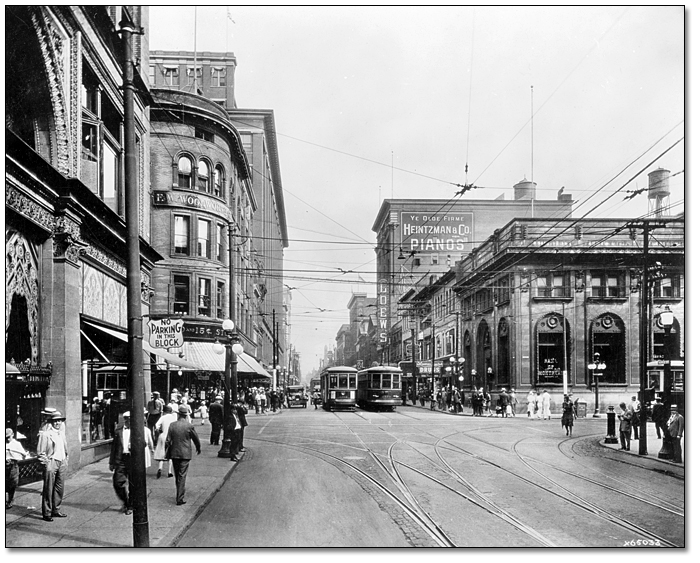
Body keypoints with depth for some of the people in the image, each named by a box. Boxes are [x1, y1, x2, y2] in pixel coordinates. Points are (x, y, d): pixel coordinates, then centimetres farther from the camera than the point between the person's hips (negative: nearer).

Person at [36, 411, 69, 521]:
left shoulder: (62, 434, 15)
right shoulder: (45, 434, -6)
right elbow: (40, 452, -7)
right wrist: (46, 462, -12)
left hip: (62, 463, 7)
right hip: (51, 463, -7)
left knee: (59, 488, 10)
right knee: (48, 489, -4)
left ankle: (56, 510, 20)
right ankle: (47, 513, 2)